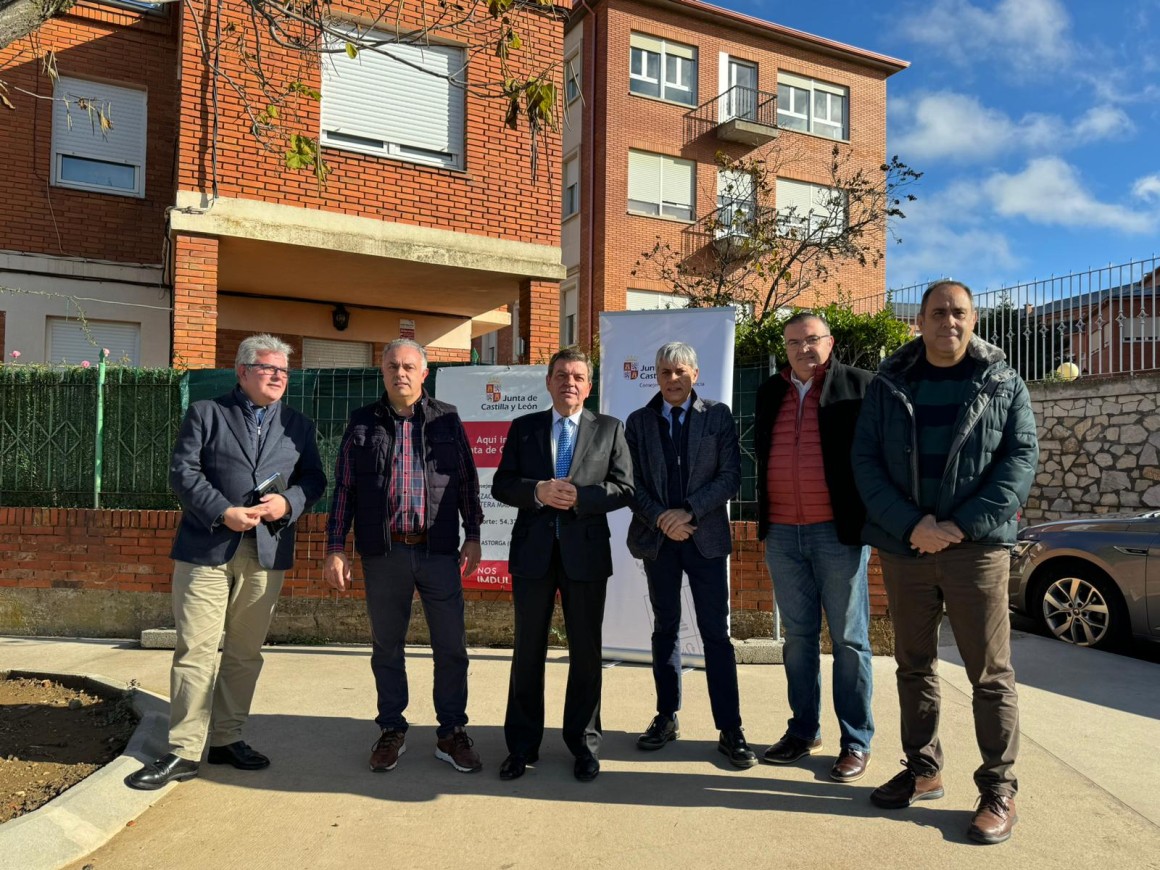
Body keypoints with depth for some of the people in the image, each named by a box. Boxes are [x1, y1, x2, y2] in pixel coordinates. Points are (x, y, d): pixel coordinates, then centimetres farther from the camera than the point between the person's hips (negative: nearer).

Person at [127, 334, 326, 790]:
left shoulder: (298, 425, 14)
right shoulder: (205, 413, 5)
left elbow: (314, 478, 12)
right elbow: (182, 471, -3)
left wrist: (288, 503, -9)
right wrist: (224, 512, -15)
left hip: (266, 552, 3)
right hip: (207, 548, -3)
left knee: (245, 652, 10)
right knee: (196, 650, -3)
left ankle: (227, 739, 24)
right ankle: (184, 752, 7)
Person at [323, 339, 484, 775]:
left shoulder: (447, 419, 6)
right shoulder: (363, 423, 7)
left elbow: (467, 481, 7)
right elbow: (343, 488, 6)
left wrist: (472, 536, 3)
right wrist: (335, 548, 1)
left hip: (439, 551, 0)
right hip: (383, 554, 1)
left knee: (451, 646, 4)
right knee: (386, 647, 11)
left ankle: (451, 733, 18)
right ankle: (391, 731, 27)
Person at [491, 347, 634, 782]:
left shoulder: (609, 429, 5)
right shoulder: (523, 427, 9)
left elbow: (624, 488, -1)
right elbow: (501, 485, 3)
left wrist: (579, 497, -16)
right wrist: (538, 491, -15)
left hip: (585, 551, -1)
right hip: (533, 550, 1)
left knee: (585, 652, 8)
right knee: (528, 650, 9)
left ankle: (584, 744, 24)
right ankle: (522, 745, 22)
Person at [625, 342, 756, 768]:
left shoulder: (717, 416, 1)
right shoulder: (638, 421, 6)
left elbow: (730, 476, -5)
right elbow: (632, 482, 1)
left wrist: (689, 511, -15)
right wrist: (660, 519, -12)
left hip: (706, 537, -2)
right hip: (657, 539, 2)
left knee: (716, 633, -1)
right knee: (665, 629, 12)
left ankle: (730, 729, 7)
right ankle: (666, 717, 23)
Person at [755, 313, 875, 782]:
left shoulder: (858, 386, -3)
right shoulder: (770, 392, 12)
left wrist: (871, 519, -7)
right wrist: (765, 519, 12)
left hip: (838, 532, -4)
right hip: (782, 534, 5)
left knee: (849, 639, 5)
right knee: (798, 637, 13)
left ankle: (856, 742, 16)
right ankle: (803, 731, 26)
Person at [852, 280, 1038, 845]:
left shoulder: (1004, 384, 5)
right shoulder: (888, 384, 6)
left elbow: (1021, 458, -3)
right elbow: (865, 459, -1)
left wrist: (963, 526, -14)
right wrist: (911, 525, -13)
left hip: (977, 549, -2)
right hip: (903, 548, 2)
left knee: (990, 673, 3)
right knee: (913, 665, 12)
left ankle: (999, 789, 17)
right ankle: (923, 770, 26)